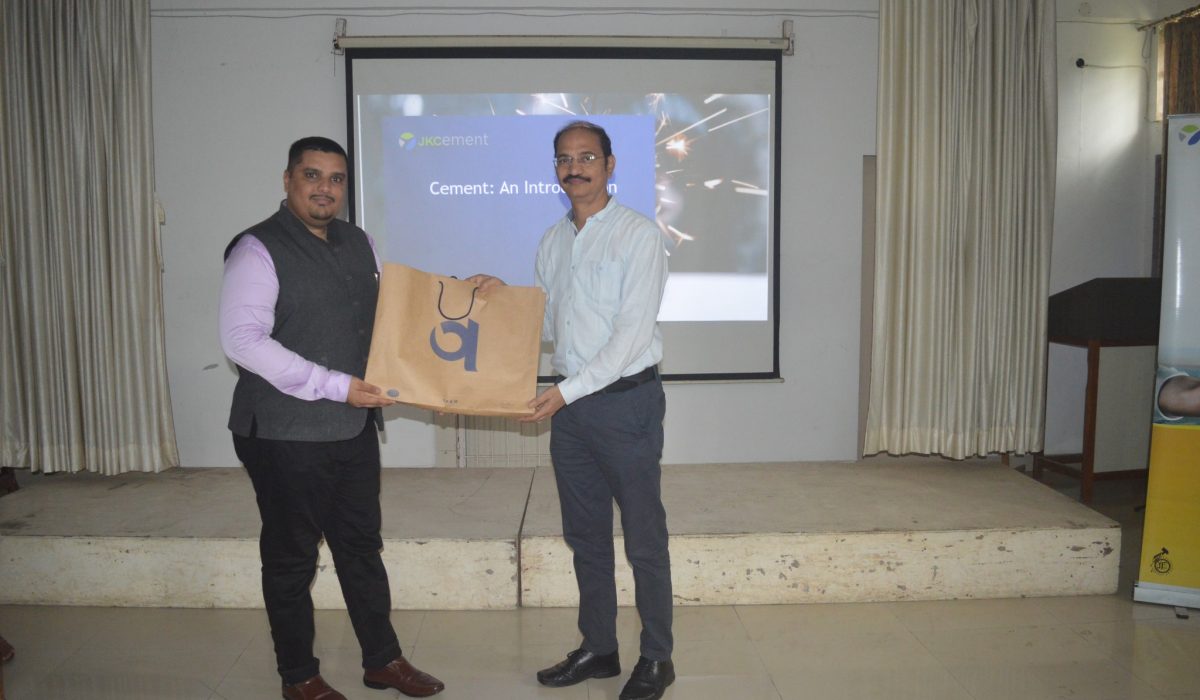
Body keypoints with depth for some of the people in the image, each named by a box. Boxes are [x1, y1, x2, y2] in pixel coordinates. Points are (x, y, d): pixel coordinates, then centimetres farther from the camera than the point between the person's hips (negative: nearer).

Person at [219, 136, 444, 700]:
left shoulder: (358, 243, 10)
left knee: (361, 546, 16)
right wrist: (334, 386, -22)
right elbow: (242, 340, -21)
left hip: (355, 427, 6)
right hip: (286, 435, -6)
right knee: (291, 557, 9)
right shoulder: (258, 250, -12)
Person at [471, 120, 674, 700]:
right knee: (585, 534, 15)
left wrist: (568, 391, -20)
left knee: (643, 537, 3)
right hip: (568, 404, 7)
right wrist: (504, 297, 2)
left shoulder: (639, 235, -8)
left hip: (627, 400, -6)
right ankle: (598, 648, 30)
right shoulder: (551, 242, 13)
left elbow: (633, 332, -15)